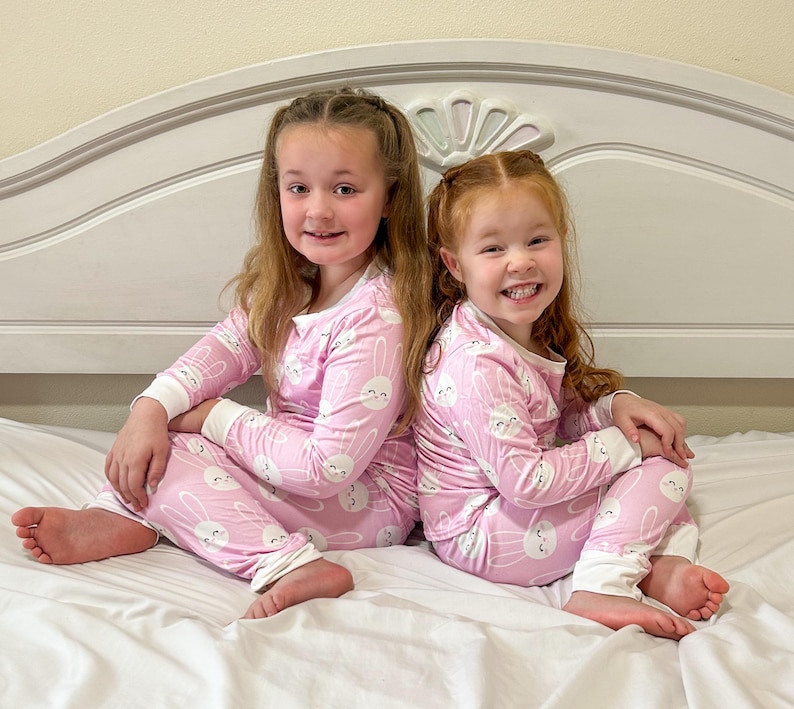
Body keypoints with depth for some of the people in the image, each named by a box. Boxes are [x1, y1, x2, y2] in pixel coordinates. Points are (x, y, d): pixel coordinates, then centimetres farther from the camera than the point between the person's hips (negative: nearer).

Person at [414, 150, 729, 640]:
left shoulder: (532, 329, 1)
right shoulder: (477, 365, -29)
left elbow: (562, 418, 12)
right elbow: (527, 481, -29)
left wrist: (616, 405, -9)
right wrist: (622, 444, -19)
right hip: (479, 535, -10)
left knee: (664, 450, 10)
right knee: (663, 470, -11)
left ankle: (663, 561, -8)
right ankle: (601, 588, -20)